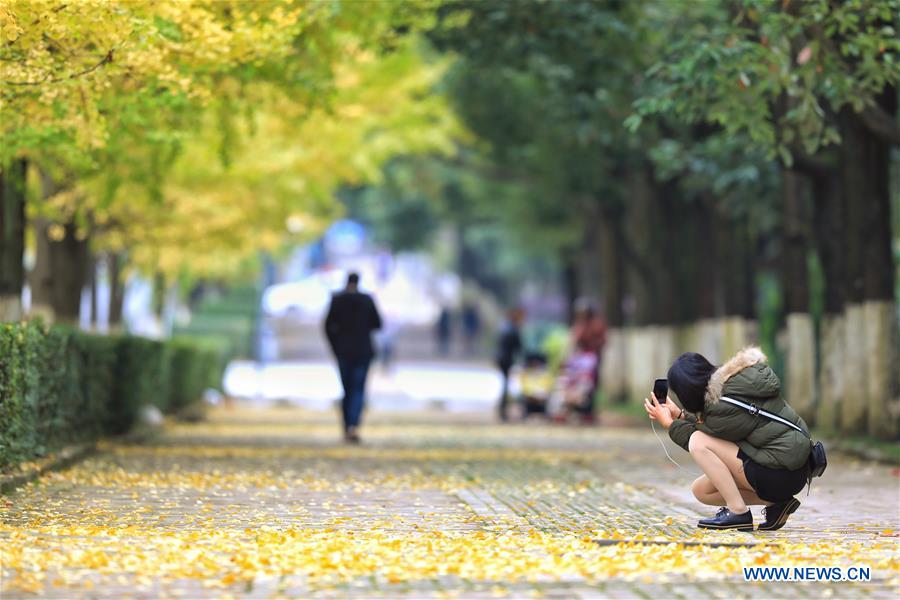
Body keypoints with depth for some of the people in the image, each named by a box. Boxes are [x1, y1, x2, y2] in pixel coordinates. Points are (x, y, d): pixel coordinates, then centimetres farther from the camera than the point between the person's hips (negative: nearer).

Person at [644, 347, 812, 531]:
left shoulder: (727, 408, -21)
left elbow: (699, 443, -5)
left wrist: (669, 423, 5)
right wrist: (680, 415, 20)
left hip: (780, 477, -10)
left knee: (698, 442, -15)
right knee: (701, 490, 14)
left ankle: (738, 513, -12)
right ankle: (776, 503, 9)